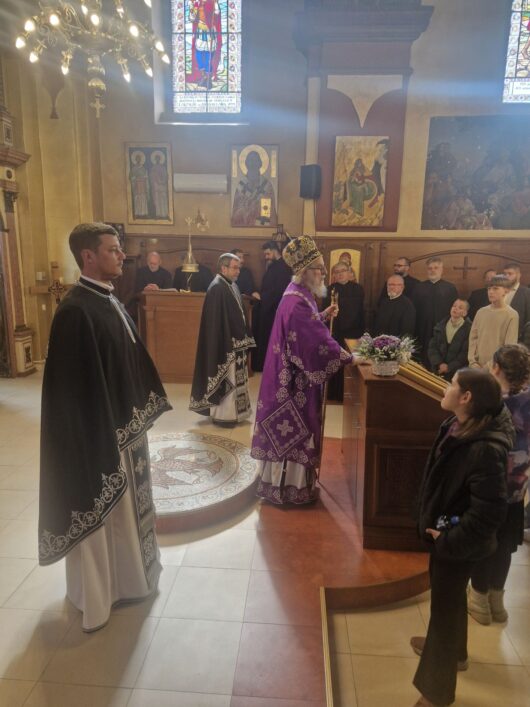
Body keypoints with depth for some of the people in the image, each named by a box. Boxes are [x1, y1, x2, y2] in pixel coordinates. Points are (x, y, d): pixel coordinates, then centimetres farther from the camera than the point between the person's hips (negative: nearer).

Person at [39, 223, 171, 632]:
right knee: (97, 512, 10)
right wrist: (101, 438, -21)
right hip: (97, 432, -9)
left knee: (125, 505, 23)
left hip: (125, 426, 9)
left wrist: (141, 413, 15)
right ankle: (96, 594, 32)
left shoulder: (111, 303, 7)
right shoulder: (75, 311, -21)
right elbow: (73, 387, -23)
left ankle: (124, 575, 45)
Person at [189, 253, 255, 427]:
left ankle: (231, 411, 27)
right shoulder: (217, 289, -18)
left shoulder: (232, 286, 11)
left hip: (235, 341, 10)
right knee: (224, 379, 0)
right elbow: (216, 321, -22)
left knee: (233, 378, 16)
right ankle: (221, 415, 11)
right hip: (224, 343, -10)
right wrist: (227, 345, -23)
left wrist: (243, 339, 15)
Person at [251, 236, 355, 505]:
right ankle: (287, 486, 17)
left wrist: (323, 315, 5)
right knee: (292, 430, 2)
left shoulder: (299, 294, 9)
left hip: (295, 374, 10)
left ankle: (286, 481, 33)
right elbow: (317, 339, -27)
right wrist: (349, 358, -23)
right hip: (295, 378, -10)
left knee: (290, 430, 19)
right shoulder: (296, 302, -23)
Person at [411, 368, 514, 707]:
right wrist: (442, 531, 9)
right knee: (450, 598, 29)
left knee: (445, 605, 11)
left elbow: (490, 513, -32)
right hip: (447, 531, 8)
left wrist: (449, 540, -21)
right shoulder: (460, 426, -6)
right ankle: (453, 651, 57)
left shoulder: (486, 449, -34)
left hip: (458, 544, -8)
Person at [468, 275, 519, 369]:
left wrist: (491, 366, -12)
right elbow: (473, 338, 8)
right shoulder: (481, 312, 9)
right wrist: (473, 362, -2)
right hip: (477, 366, 4)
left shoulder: (512, 315, -5)